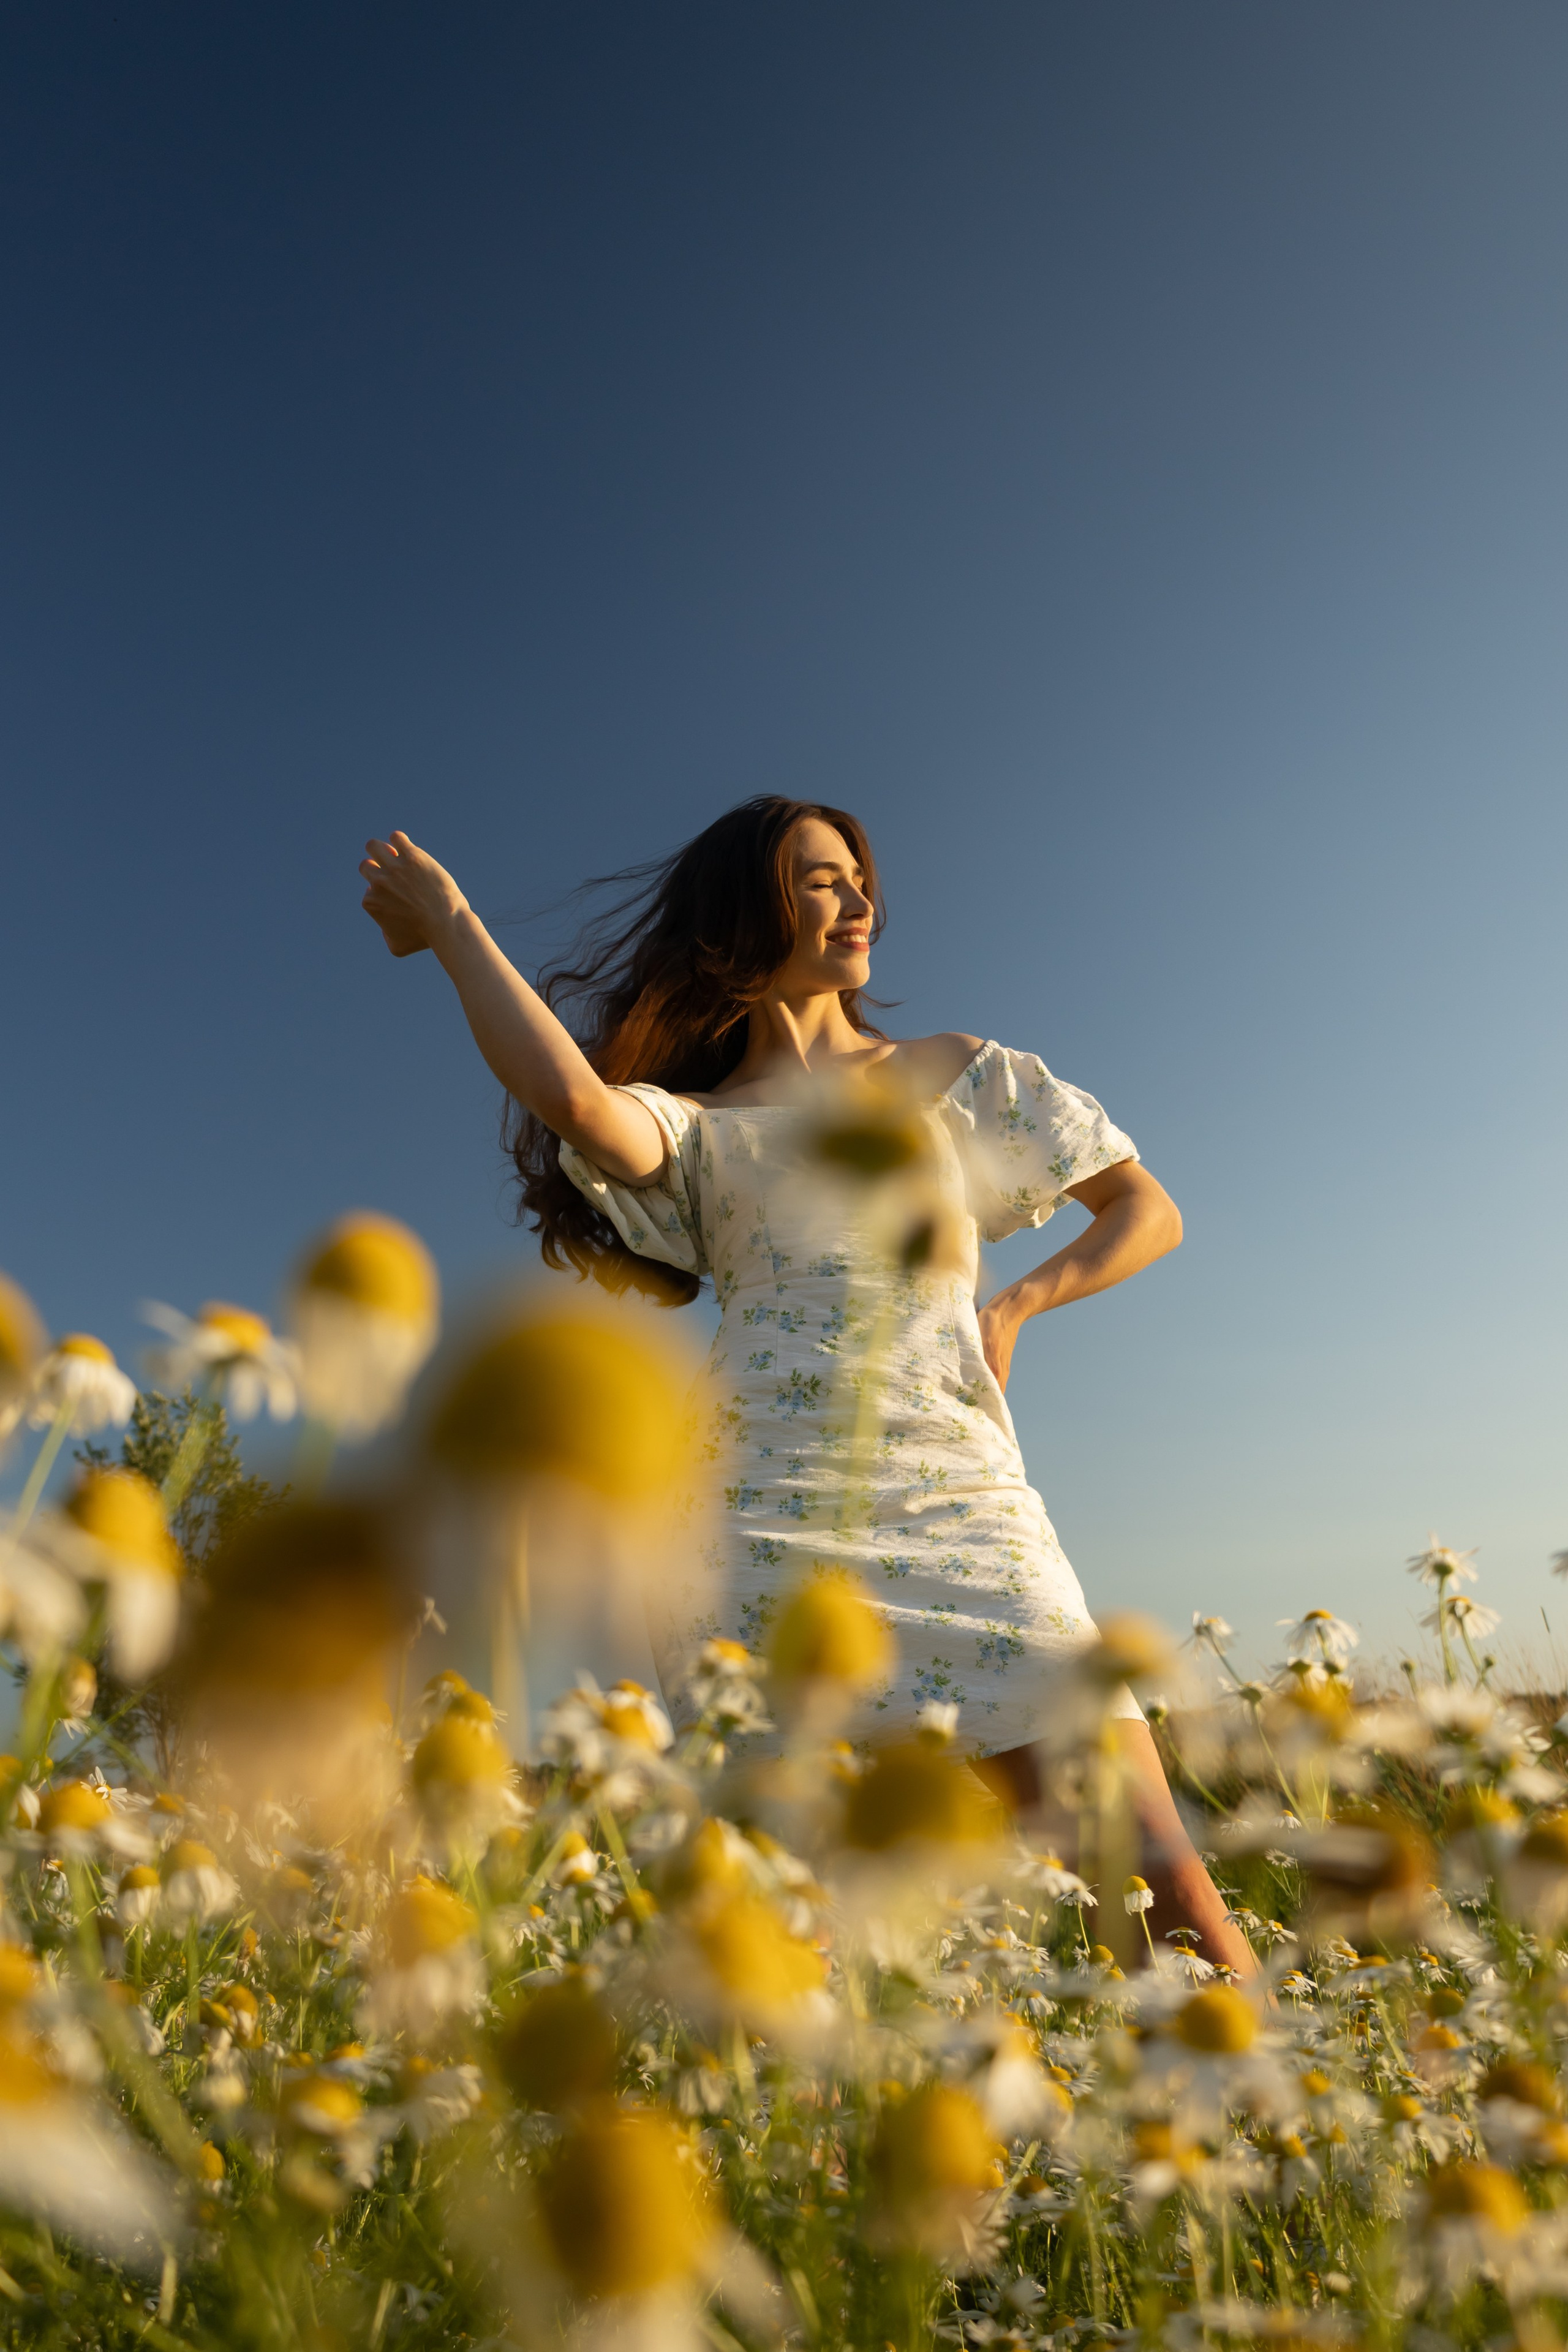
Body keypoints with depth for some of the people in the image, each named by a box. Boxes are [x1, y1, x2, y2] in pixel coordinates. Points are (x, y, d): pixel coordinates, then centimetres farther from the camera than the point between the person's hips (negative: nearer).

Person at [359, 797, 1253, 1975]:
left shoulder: (959, 1073, 19)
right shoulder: (691, 1125, 12)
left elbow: (1150, 1212, 21)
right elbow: (570, 1098, -13)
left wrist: (1020, 1300, 3)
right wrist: (450, 921, 1)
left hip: (965, 1502, 2)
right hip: (767, 1517, -1)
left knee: (1158, 1881, -6)